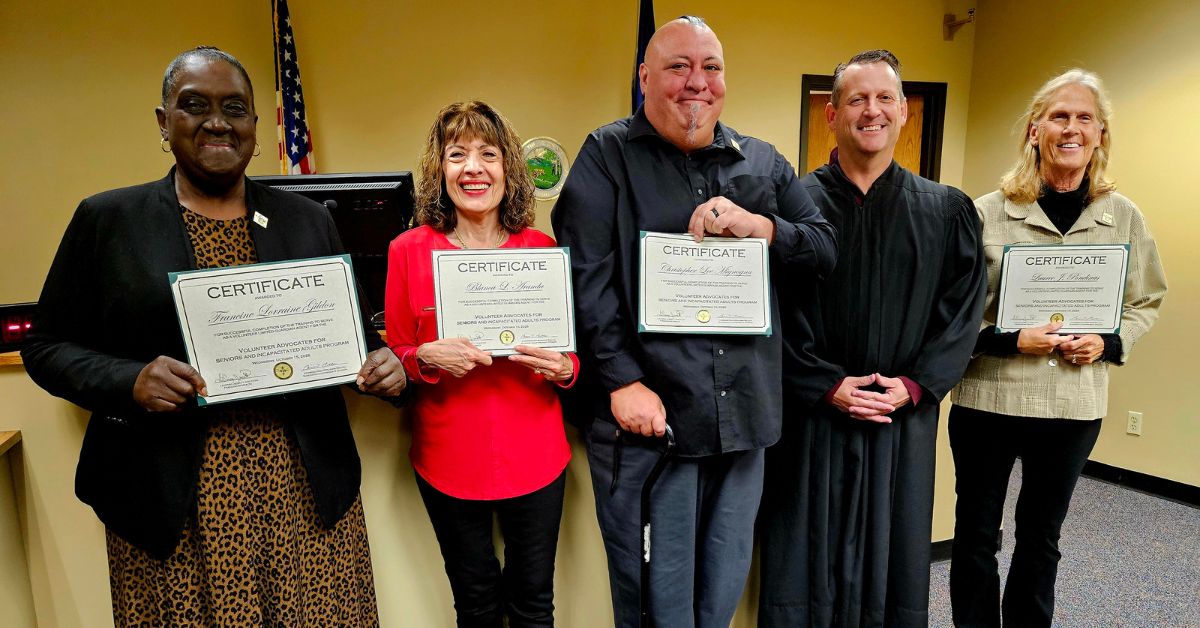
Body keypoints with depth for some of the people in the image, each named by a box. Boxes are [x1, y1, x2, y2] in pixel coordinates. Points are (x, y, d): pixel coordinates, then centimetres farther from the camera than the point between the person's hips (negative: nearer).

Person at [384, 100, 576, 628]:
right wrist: (428, 358, -18)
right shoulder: (408, 251, -4)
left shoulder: (542, 249, -2)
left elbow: (574, 352, 7)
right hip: (449, 460, 0)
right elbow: (394, 357, 3)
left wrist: (563, 368, -15)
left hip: (535, 458, 1)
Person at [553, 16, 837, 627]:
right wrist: (624, 381, -15)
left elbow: (824, 250, 9)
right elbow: (587, 279, -9)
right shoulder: (607, 155, -1)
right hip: (646, 413, -4)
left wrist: (761, 227, -11)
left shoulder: (763, 163, 12)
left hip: (742, 413, 4)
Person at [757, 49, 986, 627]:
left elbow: (963, 313, 3)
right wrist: (828, 385, -13)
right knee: (808, 556, 9)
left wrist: (913, 385, -9)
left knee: (894, 559, 15)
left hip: (903, 420, 2)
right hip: (811, 417, -2)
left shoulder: (947, 211, 4)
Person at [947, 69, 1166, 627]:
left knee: (1041, 536, 18)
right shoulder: (989, 212, -7)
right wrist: (1011, 340, -18)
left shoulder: (1124, 218, 2)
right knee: (976, 532, 11)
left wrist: (1108, 342, -7)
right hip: (988, 397, -2)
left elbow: (1146, 302, 12)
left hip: (1076, 404, 3)